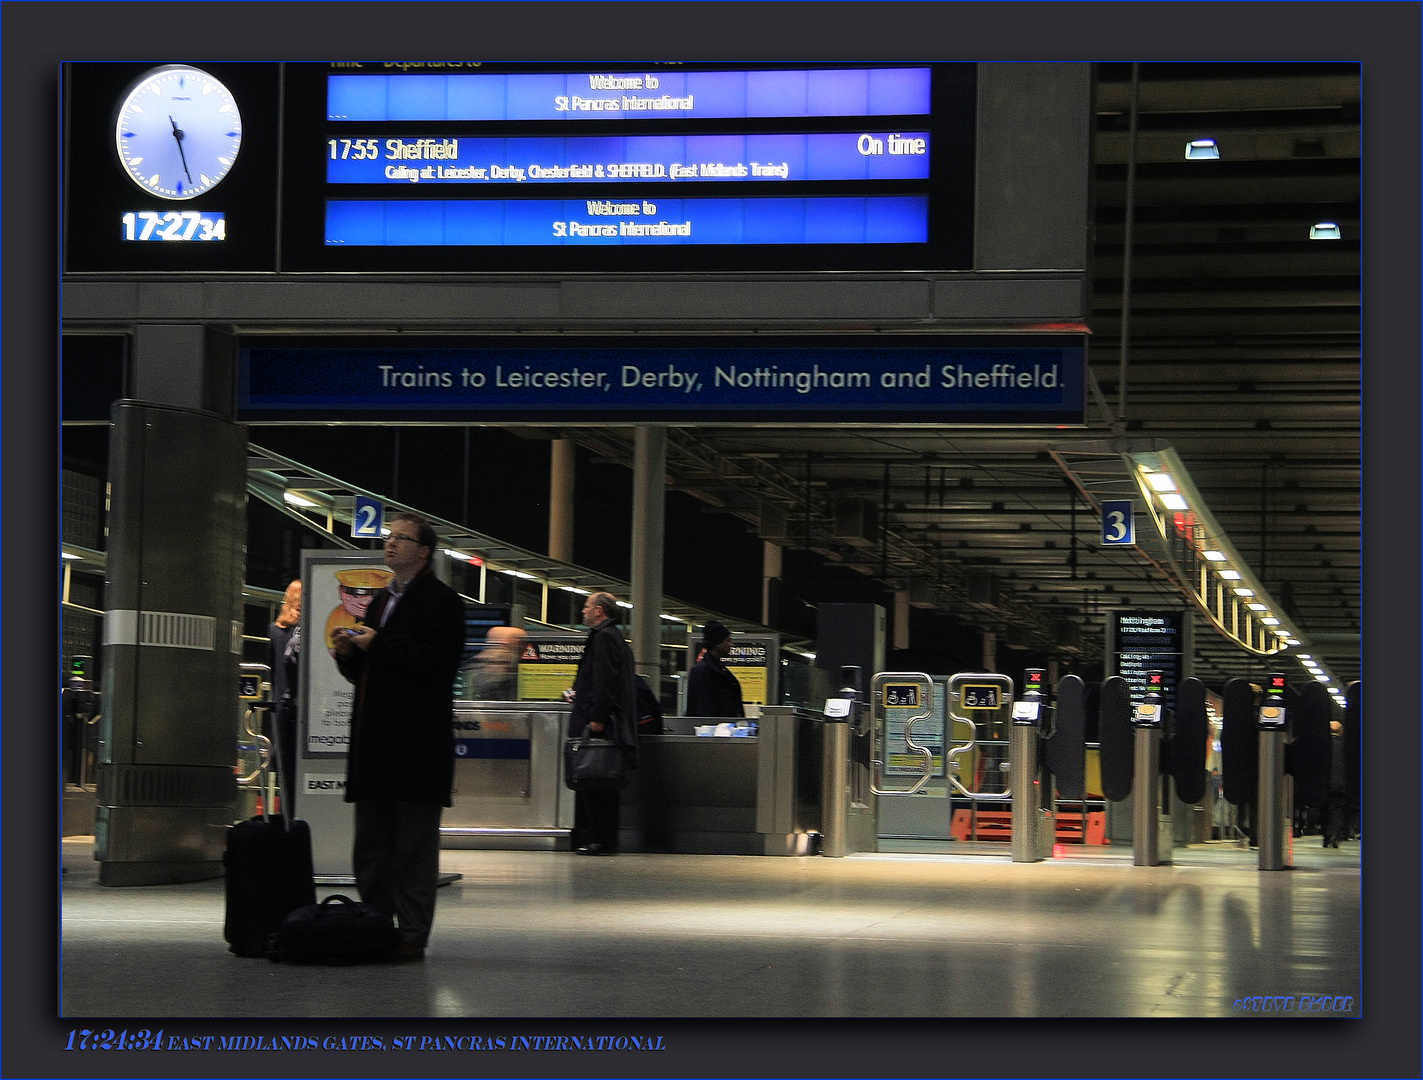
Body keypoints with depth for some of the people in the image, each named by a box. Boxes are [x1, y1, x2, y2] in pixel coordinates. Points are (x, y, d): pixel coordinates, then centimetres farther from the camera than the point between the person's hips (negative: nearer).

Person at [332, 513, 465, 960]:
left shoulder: (441, 600, -5)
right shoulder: (380, 601, 22)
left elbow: (439, 662, -19)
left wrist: (378, 645, -16)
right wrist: (348, 654, 3)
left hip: (417, 745, -9)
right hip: (374, 741, 9)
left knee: (415, 844, -4)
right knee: (370, 847, 11)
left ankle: (412, 936, 0)